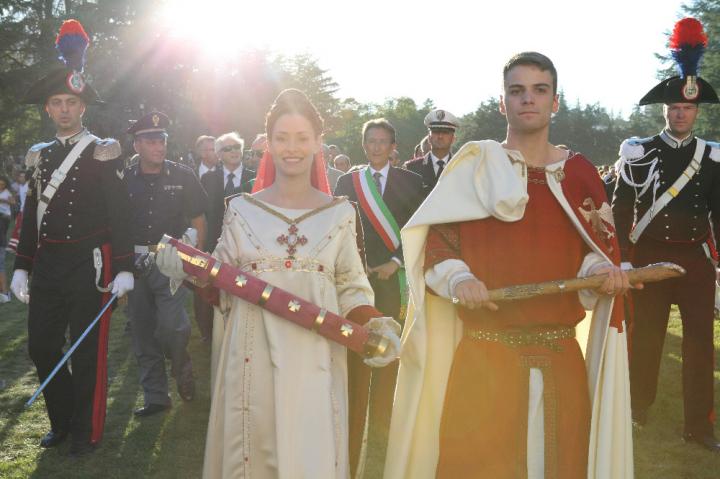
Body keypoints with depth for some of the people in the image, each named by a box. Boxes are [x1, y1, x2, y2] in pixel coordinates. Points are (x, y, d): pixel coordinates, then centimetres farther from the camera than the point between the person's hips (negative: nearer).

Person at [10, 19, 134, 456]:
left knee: (88, 351, 3)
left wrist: (124, 269, -14)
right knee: (42, 346, 9)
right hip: (47, 265, 6)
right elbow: (32, 216, 15)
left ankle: (87, 432, 18)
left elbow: (120, 214, -9)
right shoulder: (39, 156, 12)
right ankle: (63, 421, 29)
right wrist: (22, 268, 12)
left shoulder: (103, 153, -4)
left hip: (89, 263, -5)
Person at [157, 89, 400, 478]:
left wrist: (374, 326, -9)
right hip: (254, 355, 0)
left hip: (315, 357, 0)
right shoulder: (242, 209, 5)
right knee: (254, 446, 6)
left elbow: (352, 285, 8)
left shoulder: (340, 213, 6)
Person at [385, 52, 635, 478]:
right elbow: (433, 240, -2)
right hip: (484, 353, -2)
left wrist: (601, 270, -8)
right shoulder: (475, 164, 0)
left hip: (561, 355, 3)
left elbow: (599, 250, 14)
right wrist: (457, 279, -20)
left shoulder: (579, 172, 8)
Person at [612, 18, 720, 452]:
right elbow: (621, 209, 0)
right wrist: (621, 258, -6)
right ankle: (639, 407, 27)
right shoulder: (639, 153, 0)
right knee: (645, 337, 9)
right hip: (649, 257, -1)